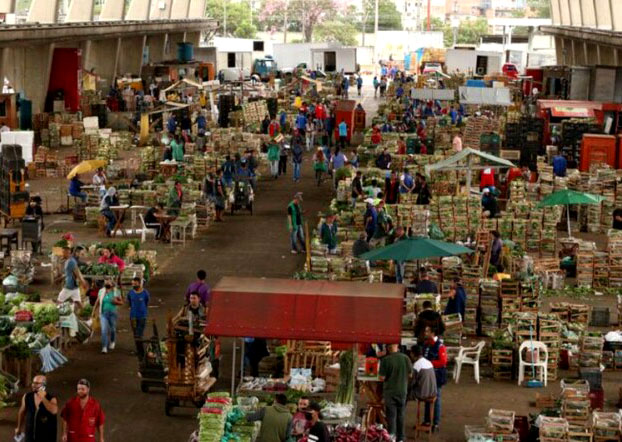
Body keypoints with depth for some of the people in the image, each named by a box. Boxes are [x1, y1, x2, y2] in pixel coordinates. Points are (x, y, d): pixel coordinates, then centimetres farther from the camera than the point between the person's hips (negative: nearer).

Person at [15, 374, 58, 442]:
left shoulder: (51, 398, -11)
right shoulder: (27, 397, -1)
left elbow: (54, 411, -31)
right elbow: (22, 412, 14)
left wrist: (43, 398, -30)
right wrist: (19, 427, 24)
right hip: (30, 435, 2)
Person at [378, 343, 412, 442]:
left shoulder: (385, 360, -17)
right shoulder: (405, 358, -8)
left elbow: (381, 378, -16)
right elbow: (410, 375, 2)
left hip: (390, 391, -3)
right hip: (402, 391, 3)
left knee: (391, 415, 5)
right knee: (401, 415, 15)